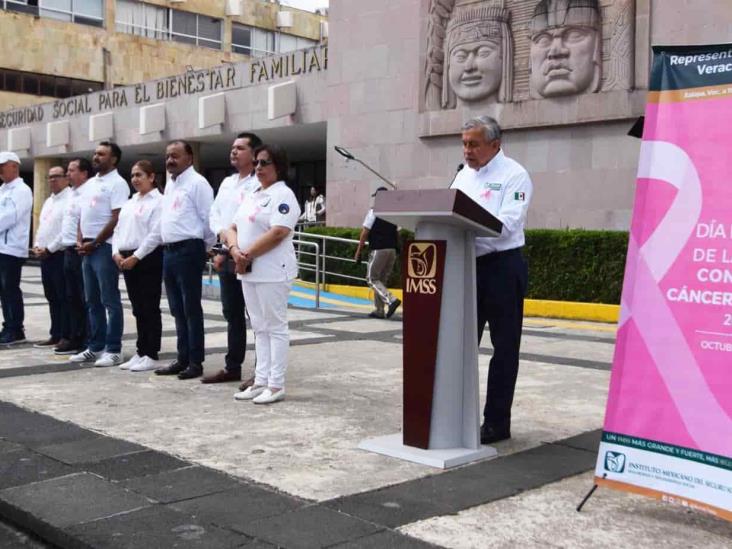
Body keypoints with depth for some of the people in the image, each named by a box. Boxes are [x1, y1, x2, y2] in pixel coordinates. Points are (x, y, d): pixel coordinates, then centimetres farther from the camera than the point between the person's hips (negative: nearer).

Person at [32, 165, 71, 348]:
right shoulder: (48, 201, 20)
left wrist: (49, 249, -15)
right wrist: (37, 246, 6)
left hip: (59, 254, -9)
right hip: (44, 255, 9)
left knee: (64, 298, -5)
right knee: (52, 297, 12)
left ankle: (66, 336, -1)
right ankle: (55, 335, 18)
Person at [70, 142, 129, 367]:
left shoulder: (117, 183, -8)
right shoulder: (90, 183, 18)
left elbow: (117, 219, -15)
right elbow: (82, 215, 20)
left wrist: (94, 243, -12)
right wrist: (80, 241, 5)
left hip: (105, 248, -8)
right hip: (87, 249, 9)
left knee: (110, 301, -5)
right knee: (92, 301, 11)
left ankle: (113, 350, -1)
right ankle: (95, 347, 18)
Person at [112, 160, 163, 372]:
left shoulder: (158, 201, -7)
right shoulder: (129, 203, 18)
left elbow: (155, 234, -15)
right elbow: (118, 229, 17)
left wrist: (135, 257, -16)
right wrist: (116, 253, 0)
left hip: (148, 258, -7)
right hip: (127, 259, 8)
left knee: (150, 308, -2)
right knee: (138, 309, 11)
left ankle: (151, 356, 4)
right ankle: (141, 353, 18)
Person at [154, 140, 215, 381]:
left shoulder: (197, 183, -9)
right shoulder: (170, 185, 17)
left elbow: (209, 219, -11)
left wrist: (204, 248, -2)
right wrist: (167, 247, 18)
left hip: (188, 251, -9)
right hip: (169, 252, 9)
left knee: (191, 309, -3)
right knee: (178, 310, 12)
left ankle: (195, 362, 4)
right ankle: (182, 359, 20)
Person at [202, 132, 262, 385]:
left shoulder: (258, 184, -10)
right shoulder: (227, 183, 17)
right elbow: (214, 213, 17)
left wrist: (230, 252, -16)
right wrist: (222, 233, -5)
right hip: (227, 256, 8)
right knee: (232, 314, 15)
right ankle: (232, 367, 24)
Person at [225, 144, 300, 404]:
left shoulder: (283, 195, -8)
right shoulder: (252, 196, 18)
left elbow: (278, 233, -20)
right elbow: (233, 228, 15)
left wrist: (247, 254, -15)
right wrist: (235, 251, -7)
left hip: (272, 272, -9)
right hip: (249, 271, 9)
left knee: (275, 327, -3)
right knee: (260, 328, 11)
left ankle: (276, 385, 1)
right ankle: (261, 381, 17)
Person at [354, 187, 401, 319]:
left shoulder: (373, 212, -5)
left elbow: (365, 233, -7)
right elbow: (397, 233, 14)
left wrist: (358, 251, -2)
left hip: (378, 250, -6)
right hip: (392, 250, 6)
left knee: (372, 279, 1)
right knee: (382, 280, 14)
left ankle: (391, 300, -18)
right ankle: (379, 310, 15)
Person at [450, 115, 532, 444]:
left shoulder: (513, 175, -8)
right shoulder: (463, 175, 15)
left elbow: (506, 224, -20)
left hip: (502, 267, -7)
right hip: (467, 266, 7)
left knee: (504, 347, 3)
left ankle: (497, 422, 11)